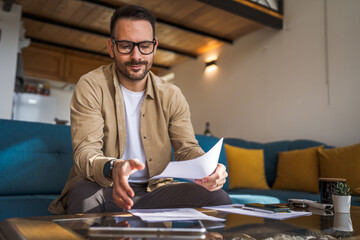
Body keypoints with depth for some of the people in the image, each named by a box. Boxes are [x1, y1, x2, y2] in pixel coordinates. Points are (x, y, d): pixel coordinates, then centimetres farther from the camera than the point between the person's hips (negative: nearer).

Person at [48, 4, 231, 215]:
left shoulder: (172, 96, 5)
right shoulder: (91, 87, -6)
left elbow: (187, 148, 0)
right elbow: (85, 152, -16)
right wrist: (112, 169, -41)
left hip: (155, 190, 4)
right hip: (103, 189, -3)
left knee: (218, 197, -20)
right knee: (84, 196, -38)